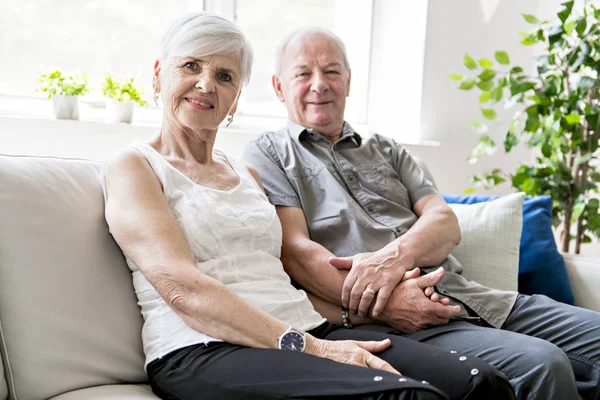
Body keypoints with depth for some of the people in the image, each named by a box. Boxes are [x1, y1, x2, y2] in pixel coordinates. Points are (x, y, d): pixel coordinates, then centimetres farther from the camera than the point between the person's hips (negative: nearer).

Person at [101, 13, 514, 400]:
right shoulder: (132, 166, 5)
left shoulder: (246, 173, 25)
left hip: (309, 329, 6)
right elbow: (183, 289, -10)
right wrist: (308, 347, -18)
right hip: (203, 350, -6)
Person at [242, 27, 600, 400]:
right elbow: (295, 251, -6)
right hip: (394, 324, -6)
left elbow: (446, 223, 10)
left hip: (466, 296, 7)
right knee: (542, 366, -28)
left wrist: (394, 256, -14)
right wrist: (385, 305, -19)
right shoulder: (268, 155, 9)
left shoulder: (387, 151, 24)